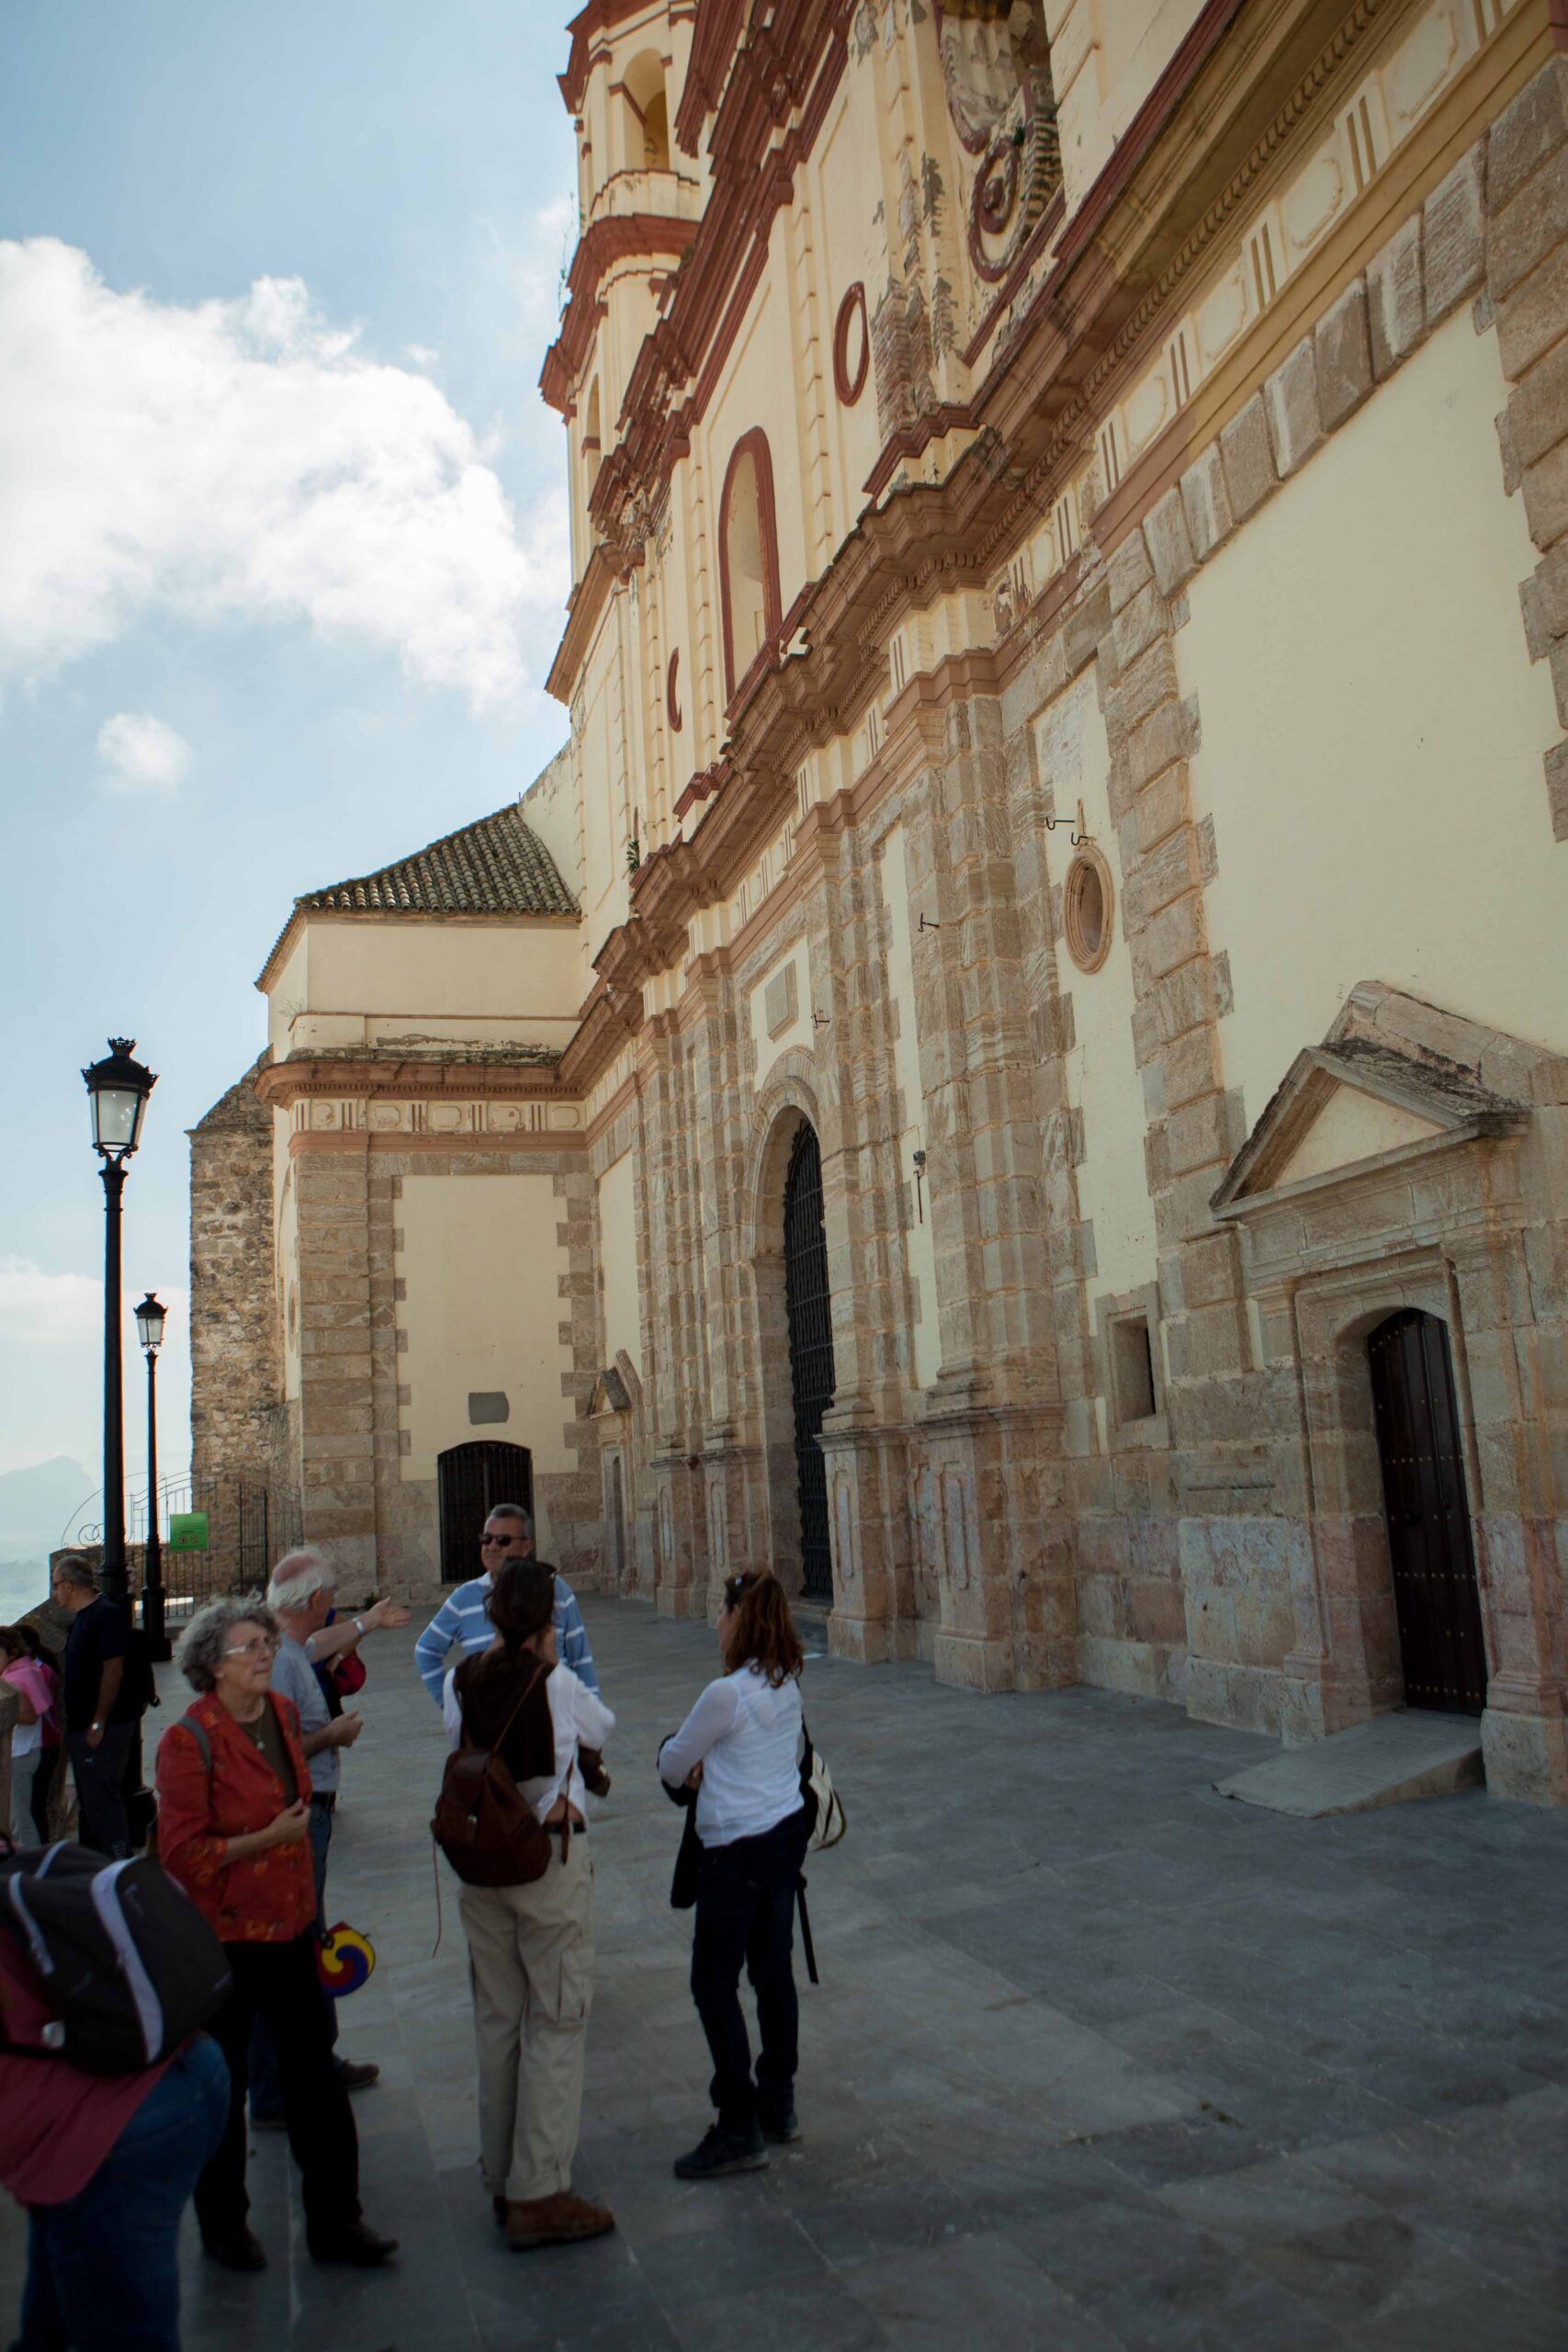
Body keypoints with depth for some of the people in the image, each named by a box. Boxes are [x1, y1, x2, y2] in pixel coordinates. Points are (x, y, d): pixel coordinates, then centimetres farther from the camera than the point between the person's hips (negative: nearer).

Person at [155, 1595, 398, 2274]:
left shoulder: (282, 1713, 3)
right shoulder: (189, 1741, -19)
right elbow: (182, 1855, -18)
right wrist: (266, 1839, -21)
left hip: (289, 1925, 6)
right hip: (223, 1937, -6)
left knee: (314, 2074, 10)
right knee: (221, 2088, 13)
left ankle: (333, 2222, 23)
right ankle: (223, 2225, 34)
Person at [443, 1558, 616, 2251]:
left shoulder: (460, 1681, -4)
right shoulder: (556, 1683, -16)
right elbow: (602, 1726, 1)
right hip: (550, 1859, -6)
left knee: (496, 2018, 18)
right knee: (556, 2021, 5)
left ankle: (501, 2176, 31)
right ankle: (538, 2195, 9)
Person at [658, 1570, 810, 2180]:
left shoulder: (727, 1693, -22)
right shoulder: (788, 1684, 2)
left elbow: (673, 1765, -8)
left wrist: (688, 1767, 16)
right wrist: (713, 1764, 2)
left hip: (739, 1848, -8)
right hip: (788, 1831, 8)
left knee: (714, 1981, 2)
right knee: (773, 1970, 17)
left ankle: (740, 2129, 7)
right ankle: (779, 2105, 28)